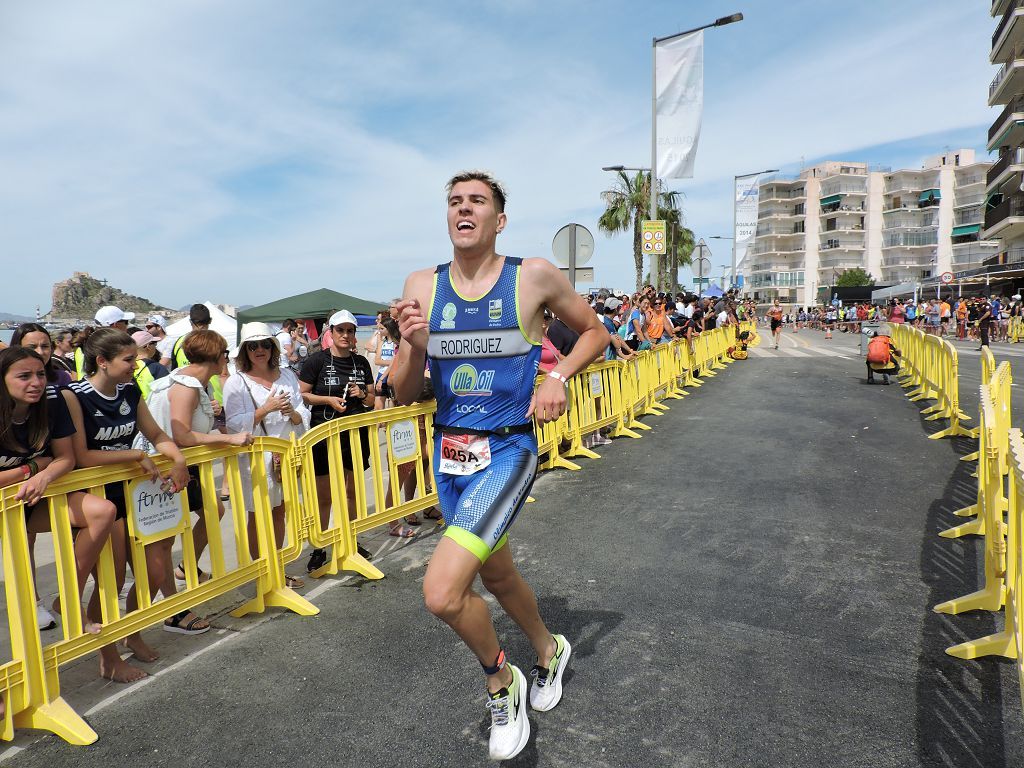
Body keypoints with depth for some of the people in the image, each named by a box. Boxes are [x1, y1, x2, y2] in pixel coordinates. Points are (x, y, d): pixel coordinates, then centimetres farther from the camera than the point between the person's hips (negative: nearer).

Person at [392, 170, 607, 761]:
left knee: (442, 592, -19)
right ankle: (550, 651, 54)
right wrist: (414, 345, -18)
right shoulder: (422, 286, 0)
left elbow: (595, 331, 8)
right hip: (449, 453, 5)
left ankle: (501, 680, 13)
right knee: (497, 576, 23)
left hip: (507, 452, -5)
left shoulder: (534, 276, -8)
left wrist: (558, 376, -9)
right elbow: (405, 395, 2)